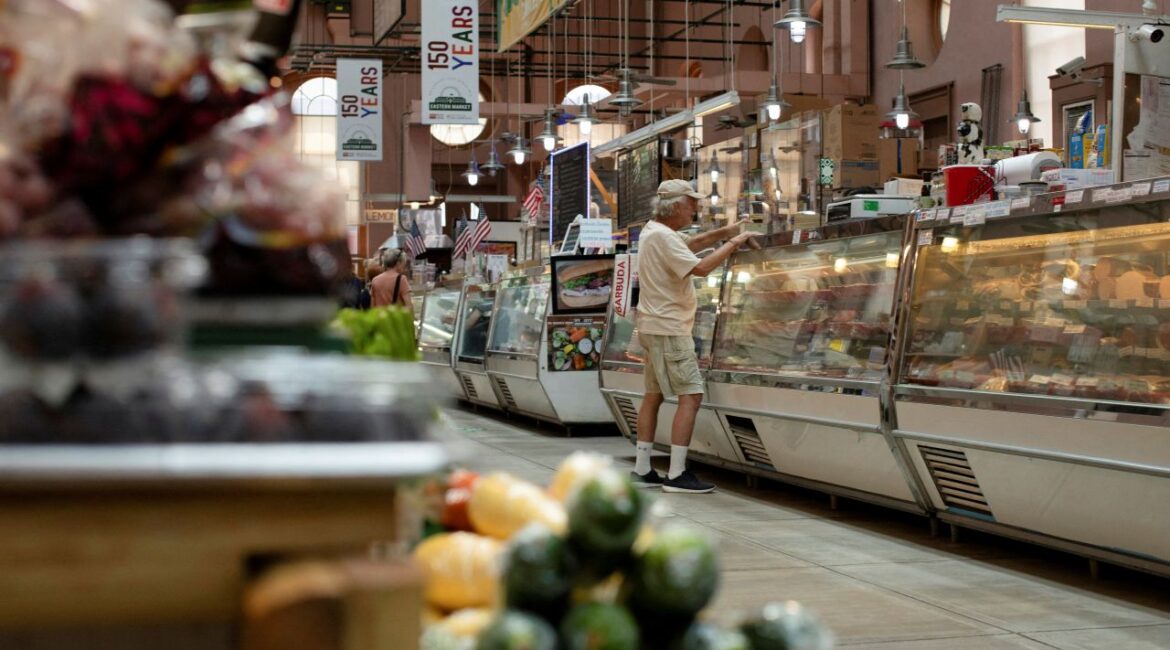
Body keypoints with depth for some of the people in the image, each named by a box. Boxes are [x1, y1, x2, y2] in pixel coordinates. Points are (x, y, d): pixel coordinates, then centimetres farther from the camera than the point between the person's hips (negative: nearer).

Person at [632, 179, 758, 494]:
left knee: (654, 395, 12)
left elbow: (689, 244, 26)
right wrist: (733, 243, -15)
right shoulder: (662, 237, -18)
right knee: (691, 396, -12)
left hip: (655, 327, 11)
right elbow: (700, 267, -25)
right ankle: (676, 474, -15)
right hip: (669, 329, -11)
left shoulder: (654, 231, 13)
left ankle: (642, 469, 15)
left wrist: (722, 232, 14)